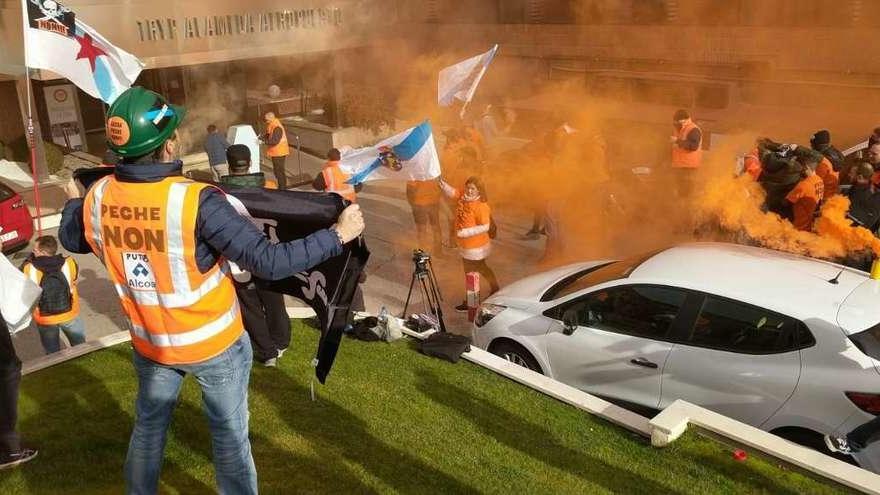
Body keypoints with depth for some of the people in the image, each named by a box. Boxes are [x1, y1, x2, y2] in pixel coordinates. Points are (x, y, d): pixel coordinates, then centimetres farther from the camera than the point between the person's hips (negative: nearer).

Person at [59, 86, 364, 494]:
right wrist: (338, 235, -22)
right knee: (229, 435, 16)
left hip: (150, 343, 5)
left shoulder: (97, 198, -12)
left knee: (148, 427, 27)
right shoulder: (195, 201, -30)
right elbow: (268, 261, -30)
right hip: (214, 342, -5)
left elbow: (70, 239, 11)